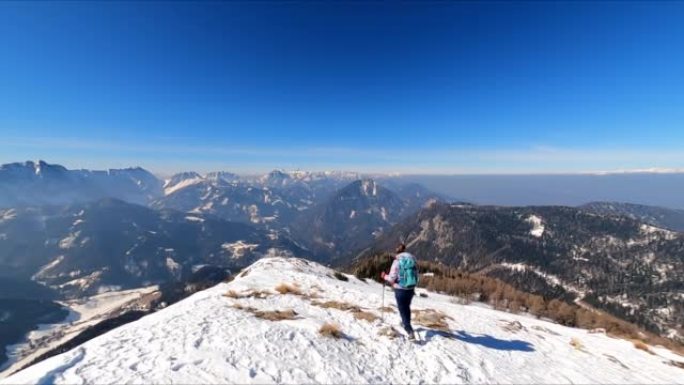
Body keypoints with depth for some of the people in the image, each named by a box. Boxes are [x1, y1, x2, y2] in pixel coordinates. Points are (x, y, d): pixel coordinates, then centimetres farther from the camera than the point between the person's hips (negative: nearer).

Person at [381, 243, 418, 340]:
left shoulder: (397, 261, -15)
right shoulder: (412, 259, -3)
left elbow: (392, 278, -14)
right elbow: (416, 274, 3)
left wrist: (385, 276, 5)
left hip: (400, 290, -5)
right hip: (411, 289, 5)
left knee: (403, 310, 9)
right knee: (407, 307, 27)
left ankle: (410, 332, 3)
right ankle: (406, 323, 47)